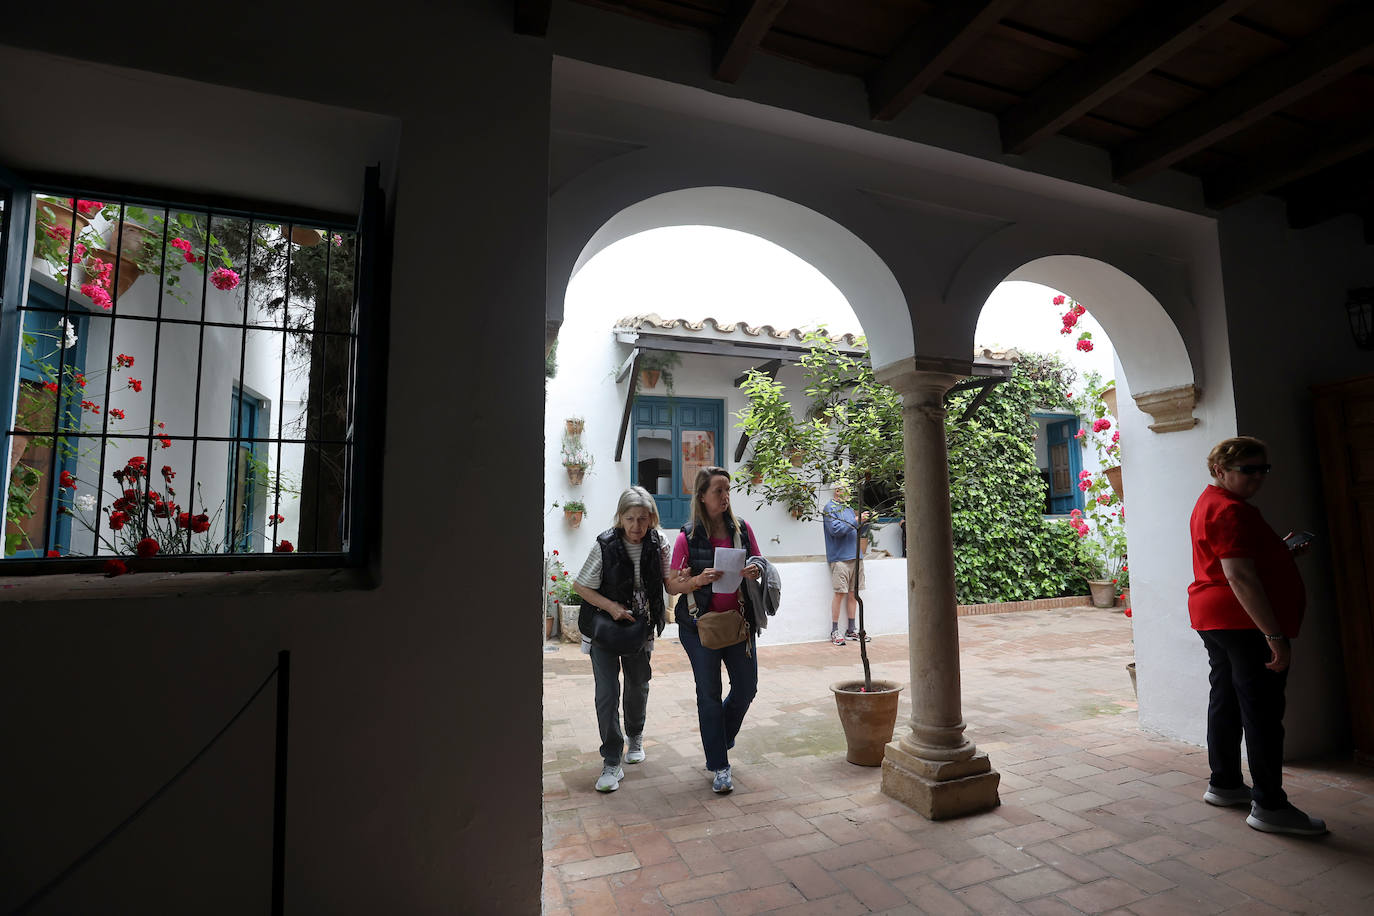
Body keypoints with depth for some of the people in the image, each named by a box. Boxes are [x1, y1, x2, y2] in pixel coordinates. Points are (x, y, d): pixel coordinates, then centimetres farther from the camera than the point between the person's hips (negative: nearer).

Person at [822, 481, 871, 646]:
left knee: (853, 593, 9)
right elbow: (835, 529, -16)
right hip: (840, 557, -7)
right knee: (840, 593, -7)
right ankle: (835, 631, 0)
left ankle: (851, 629, 17)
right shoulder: (829, 508, -3)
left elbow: (859, 532, 22)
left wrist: (866, 521, 5)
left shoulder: (849, 508, 20)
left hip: (855, 557, 7)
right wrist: (856, 521, -16)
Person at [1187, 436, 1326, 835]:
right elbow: (1240, 578, -25)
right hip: (1246, 623, -11)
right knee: (1263, 712, -5)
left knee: (1225, 701, 16)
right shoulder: (1230, 510, -18)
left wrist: (1279, 549, 15)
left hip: (1213, 620, 11)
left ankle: (1223, 784, 27)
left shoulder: (1211, 503, 16)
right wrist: (1275, 635, -25)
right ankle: (1270, 807, 2)